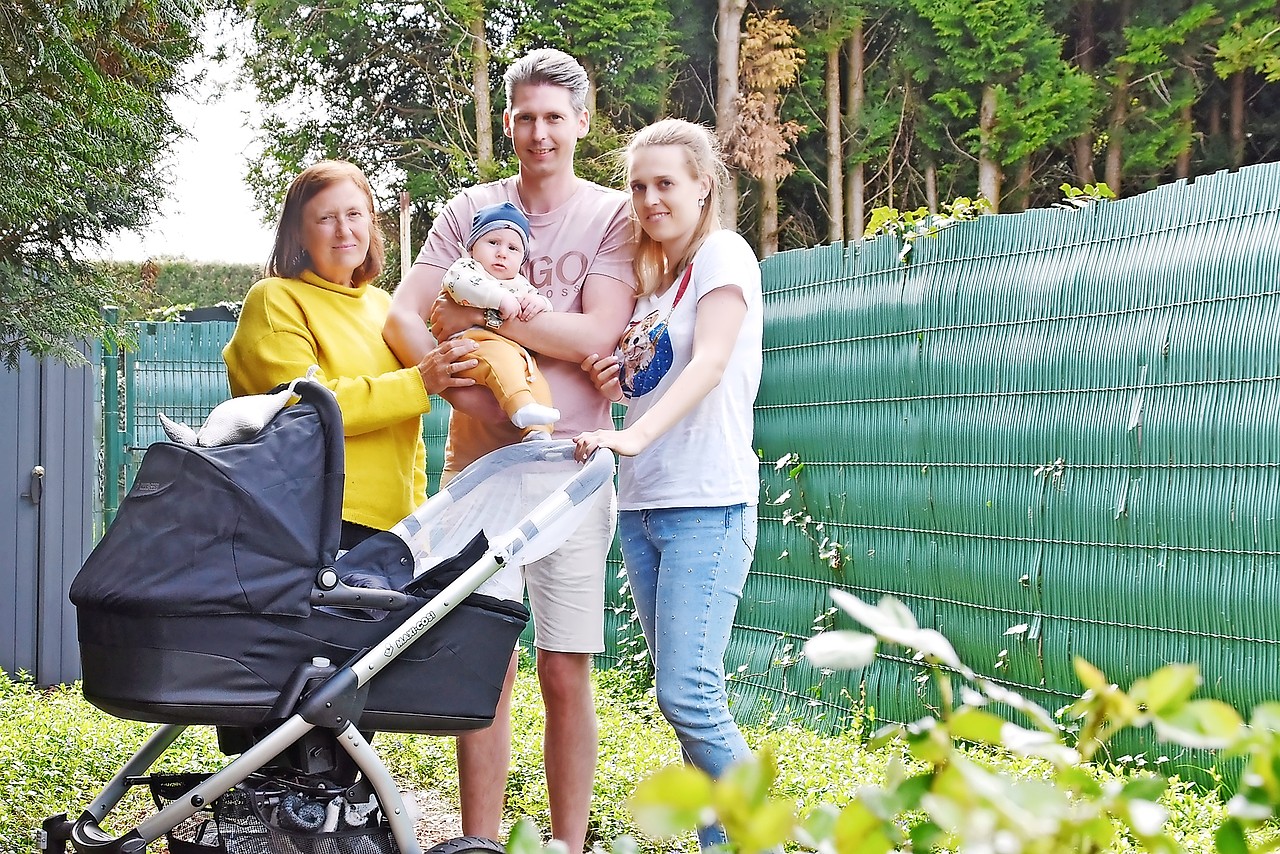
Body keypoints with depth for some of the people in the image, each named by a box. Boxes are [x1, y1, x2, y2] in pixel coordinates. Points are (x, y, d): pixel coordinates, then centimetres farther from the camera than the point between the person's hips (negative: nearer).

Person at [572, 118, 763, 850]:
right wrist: (615, 378, 4)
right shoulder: (651, 276, 19)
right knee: (684, 694, 7)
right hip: (641, 506, 8)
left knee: (688, 693, -16)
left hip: (707, 506, -8)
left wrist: (635, 435, -34)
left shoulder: (724, 254, -4)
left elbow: (710, 362, -20)